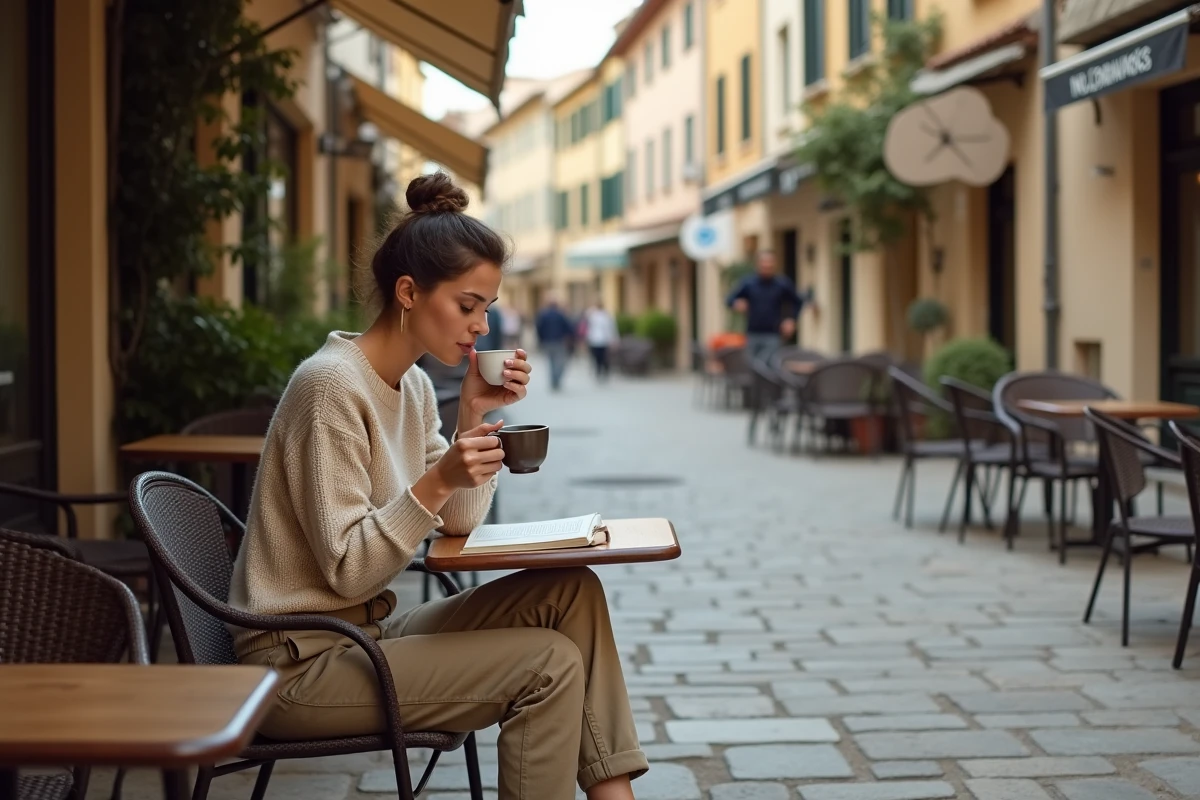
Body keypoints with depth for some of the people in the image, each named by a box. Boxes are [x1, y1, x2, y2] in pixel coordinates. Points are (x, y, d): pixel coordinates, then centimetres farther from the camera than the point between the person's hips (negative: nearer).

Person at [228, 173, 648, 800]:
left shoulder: (413, 386, 7)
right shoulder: (332, 386, -19)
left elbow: (457, 525, 7)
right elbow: (347, 572, -20)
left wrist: (475, 417, -4)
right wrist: (436, 481, -31)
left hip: (365, 631, 9)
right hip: (299, 663, -9)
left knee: (572, 592, -3)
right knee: (549, 663, -16)